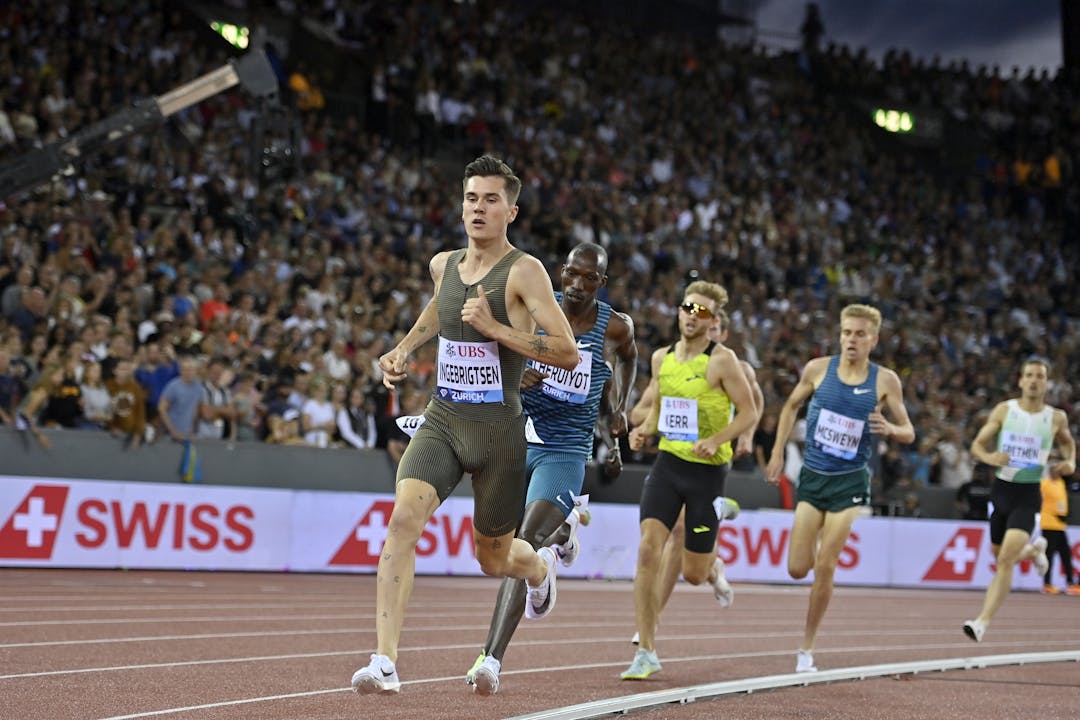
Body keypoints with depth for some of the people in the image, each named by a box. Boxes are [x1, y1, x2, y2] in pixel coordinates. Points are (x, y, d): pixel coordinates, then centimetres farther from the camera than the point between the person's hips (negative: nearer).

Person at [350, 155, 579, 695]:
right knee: (403, 519, -22)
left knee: (494, 560, 12)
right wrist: (403, 348, 20)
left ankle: (539, 565, 52)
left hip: (499, 430, -4)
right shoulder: (443, 265, 8)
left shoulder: (523, 272, -10)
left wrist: (497, 328, -24)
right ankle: (385, 661, -26)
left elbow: (568, 353, -18)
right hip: (442, 421, 4)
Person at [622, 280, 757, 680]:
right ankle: (646, 653, -10)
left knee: (693, 574, 4)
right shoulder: (661, 358, 7)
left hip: (707, 470, -4)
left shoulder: (721, 360, -10)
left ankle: (713, 564, 45)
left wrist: (716, 440, -23)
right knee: (648, 552, -15)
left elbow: (749, 413, -8)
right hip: (667, 464, 4)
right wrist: (645, 429, -1)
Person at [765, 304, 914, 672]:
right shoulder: (818, 369, -2)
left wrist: (890, 429, -22)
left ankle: (807, 649, 6)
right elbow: (791, 406, 15)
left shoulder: (885, 381, -6)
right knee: (797, 569, -2)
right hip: (812, 476, 2)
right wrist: (777, 454, 9)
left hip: (849, 482, -2)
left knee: (824, 568, -6)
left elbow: (909, 433, 1)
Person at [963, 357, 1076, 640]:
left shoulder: (1056, 418, -1)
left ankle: (983, 622, -18)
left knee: (1006, 559, -18)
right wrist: (989, 457, -23)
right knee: (999, 554, 19)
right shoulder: (1004, 410, -2)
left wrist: (1070, 463, 0)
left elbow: (1067, 442, 21)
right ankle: (1035, 549, 53)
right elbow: (977, 445, -1)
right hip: (1001, 488, 3)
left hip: (1029, 494, -3)